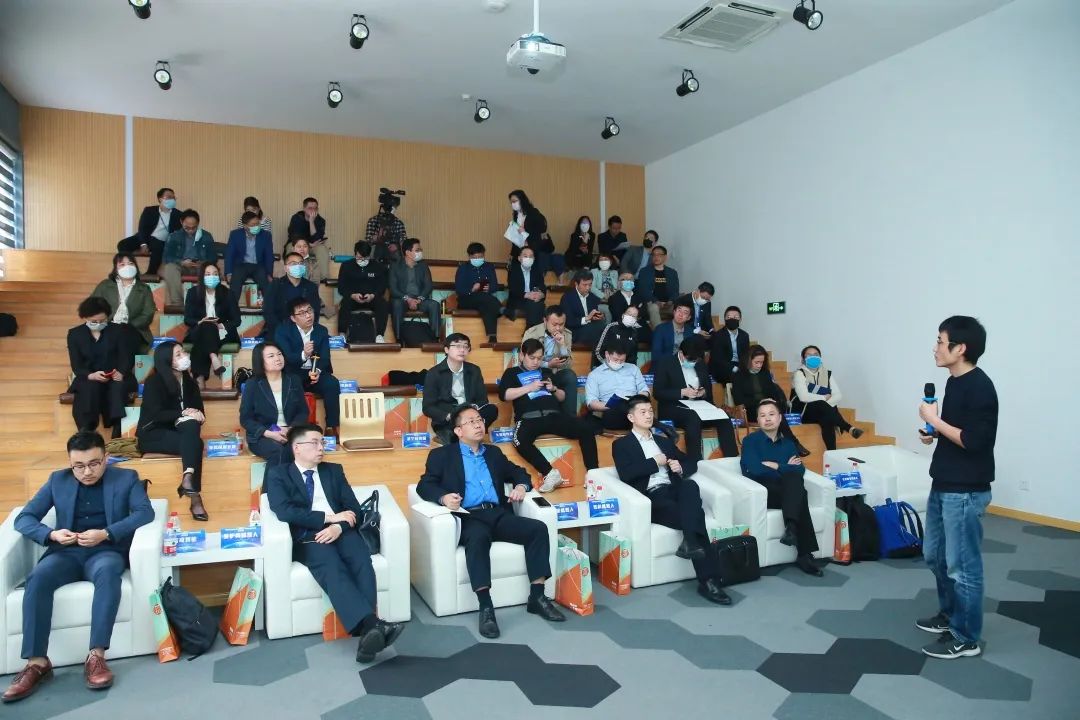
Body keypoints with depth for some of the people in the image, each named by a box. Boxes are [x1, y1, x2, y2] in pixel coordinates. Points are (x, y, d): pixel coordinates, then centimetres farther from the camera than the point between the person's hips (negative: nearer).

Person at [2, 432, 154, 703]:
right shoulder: (57, 480, 13)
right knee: (37, 578, -31)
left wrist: (106, 533, -21)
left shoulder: (126, 477, 5)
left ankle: (96, 657, -37)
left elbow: (145, 512, -8)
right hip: (66, 552, 3)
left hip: (106, 551, -3)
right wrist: (51, 534, -12)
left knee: (108, 571, -38)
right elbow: (23, 518, 9)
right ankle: (37, 662, -28)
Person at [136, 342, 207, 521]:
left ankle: (188, 479, -45)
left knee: (192, 425, -34)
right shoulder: (154, 382, -6)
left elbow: (199, 409, 6)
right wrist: (183, 413, -21)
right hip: (152, 434, -4)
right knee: (195, 444, -32)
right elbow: (156, 414, -16)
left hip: (177, 431, 4)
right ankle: (194, 495, -40)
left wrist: (195, 415, -16)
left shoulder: (190, 382, 10)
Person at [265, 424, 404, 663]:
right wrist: (329, 517, -11)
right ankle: (373, 625, -50)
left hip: (341, 533, 4)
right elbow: (285, 511, -8)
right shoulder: (278, 475, 10)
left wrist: (339, 526, -10)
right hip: (308, 538, -3)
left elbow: (354, 508, 12)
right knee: (333, 568, -35)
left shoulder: (334, 470, 21)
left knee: (362, 562, -30)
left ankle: (368, 631, -41)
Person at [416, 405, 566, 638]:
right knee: (478, 537, -39)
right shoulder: (441, 455, 11)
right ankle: (485, 606, -36)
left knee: (538, 528, -20)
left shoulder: (493, 452, 25)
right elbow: (424, 485, 0)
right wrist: (443, 497, -22)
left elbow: (518, 472, 30)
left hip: (498, 514, 5)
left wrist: (521, 486, 5)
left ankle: (537, 597, -13)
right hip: (469, 517, -5)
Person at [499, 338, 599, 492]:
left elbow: (563, 398, 28)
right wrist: (529, 388, -4)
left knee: (586, 429, -22)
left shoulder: (546, 372, 28)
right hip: (529, 418, -3)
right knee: (520, 441, -38)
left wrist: (554, 389, 6)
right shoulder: (512, 372, 18)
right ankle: (551, 473, -27)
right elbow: (503, 395, 0)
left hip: (554, 416, 3)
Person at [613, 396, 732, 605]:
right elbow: (625, 475, -8)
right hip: (652, 498, -4)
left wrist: (681, 467, 4)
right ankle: (708, 580, -31)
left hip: (674, 491, 5)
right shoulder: (622, 445, 10)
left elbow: (692, 462, 27)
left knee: (691, 485, -34)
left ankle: (690, 541, -38)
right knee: (696, 514, -30)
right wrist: (655, 462, -5)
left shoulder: (664, 441, 29)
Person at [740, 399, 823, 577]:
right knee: (799, 495, -30)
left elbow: (800, 470, 3)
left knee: (794, 479, -32)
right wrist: (785, 468, -1)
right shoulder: (751, 440, 6)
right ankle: (804, 554, -30)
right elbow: (755, 470, -12)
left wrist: (775, 466, -7)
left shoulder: (787, 442, 20)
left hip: (787, 492, 4)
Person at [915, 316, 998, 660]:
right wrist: (933, 434, 6)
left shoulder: (979, 387, -19)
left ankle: (966, 638, 16)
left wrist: (935, 420, -16)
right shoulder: (954, 381, 10)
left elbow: (974, 440, -24)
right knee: (934, 555, 20)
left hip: (965, 491, -10)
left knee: (961, 565, 2)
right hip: (943, 485, 10)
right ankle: (949, 614, 37)